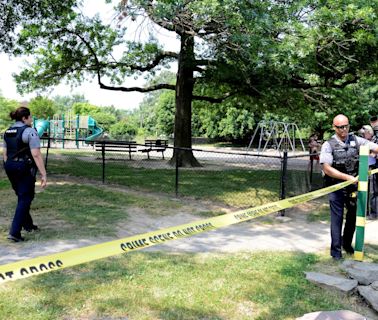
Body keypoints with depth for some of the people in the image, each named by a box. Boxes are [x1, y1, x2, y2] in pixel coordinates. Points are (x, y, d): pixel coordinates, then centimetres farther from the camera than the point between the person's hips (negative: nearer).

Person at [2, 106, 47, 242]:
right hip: (25, 167, -8)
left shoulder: (8, 132, 12)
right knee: (25, 198, -1)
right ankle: (14, 232, -8)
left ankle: (27, 224, 35)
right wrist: (43, 174, -19)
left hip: (10, 166, 8)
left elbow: (5, 153, 15)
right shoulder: (29, 131, -13)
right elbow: (36, 155, -19)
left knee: (22, 196, 22)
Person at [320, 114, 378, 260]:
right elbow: (327, 168, -17)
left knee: (353, 215, 17)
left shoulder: (356, 140, 1)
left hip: (353, 185, 4)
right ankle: (336, 250, 13)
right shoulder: (329, 145, -9)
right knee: (337, 218, 1)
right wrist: (348, 177, -22)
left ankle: (347, 243, 39)